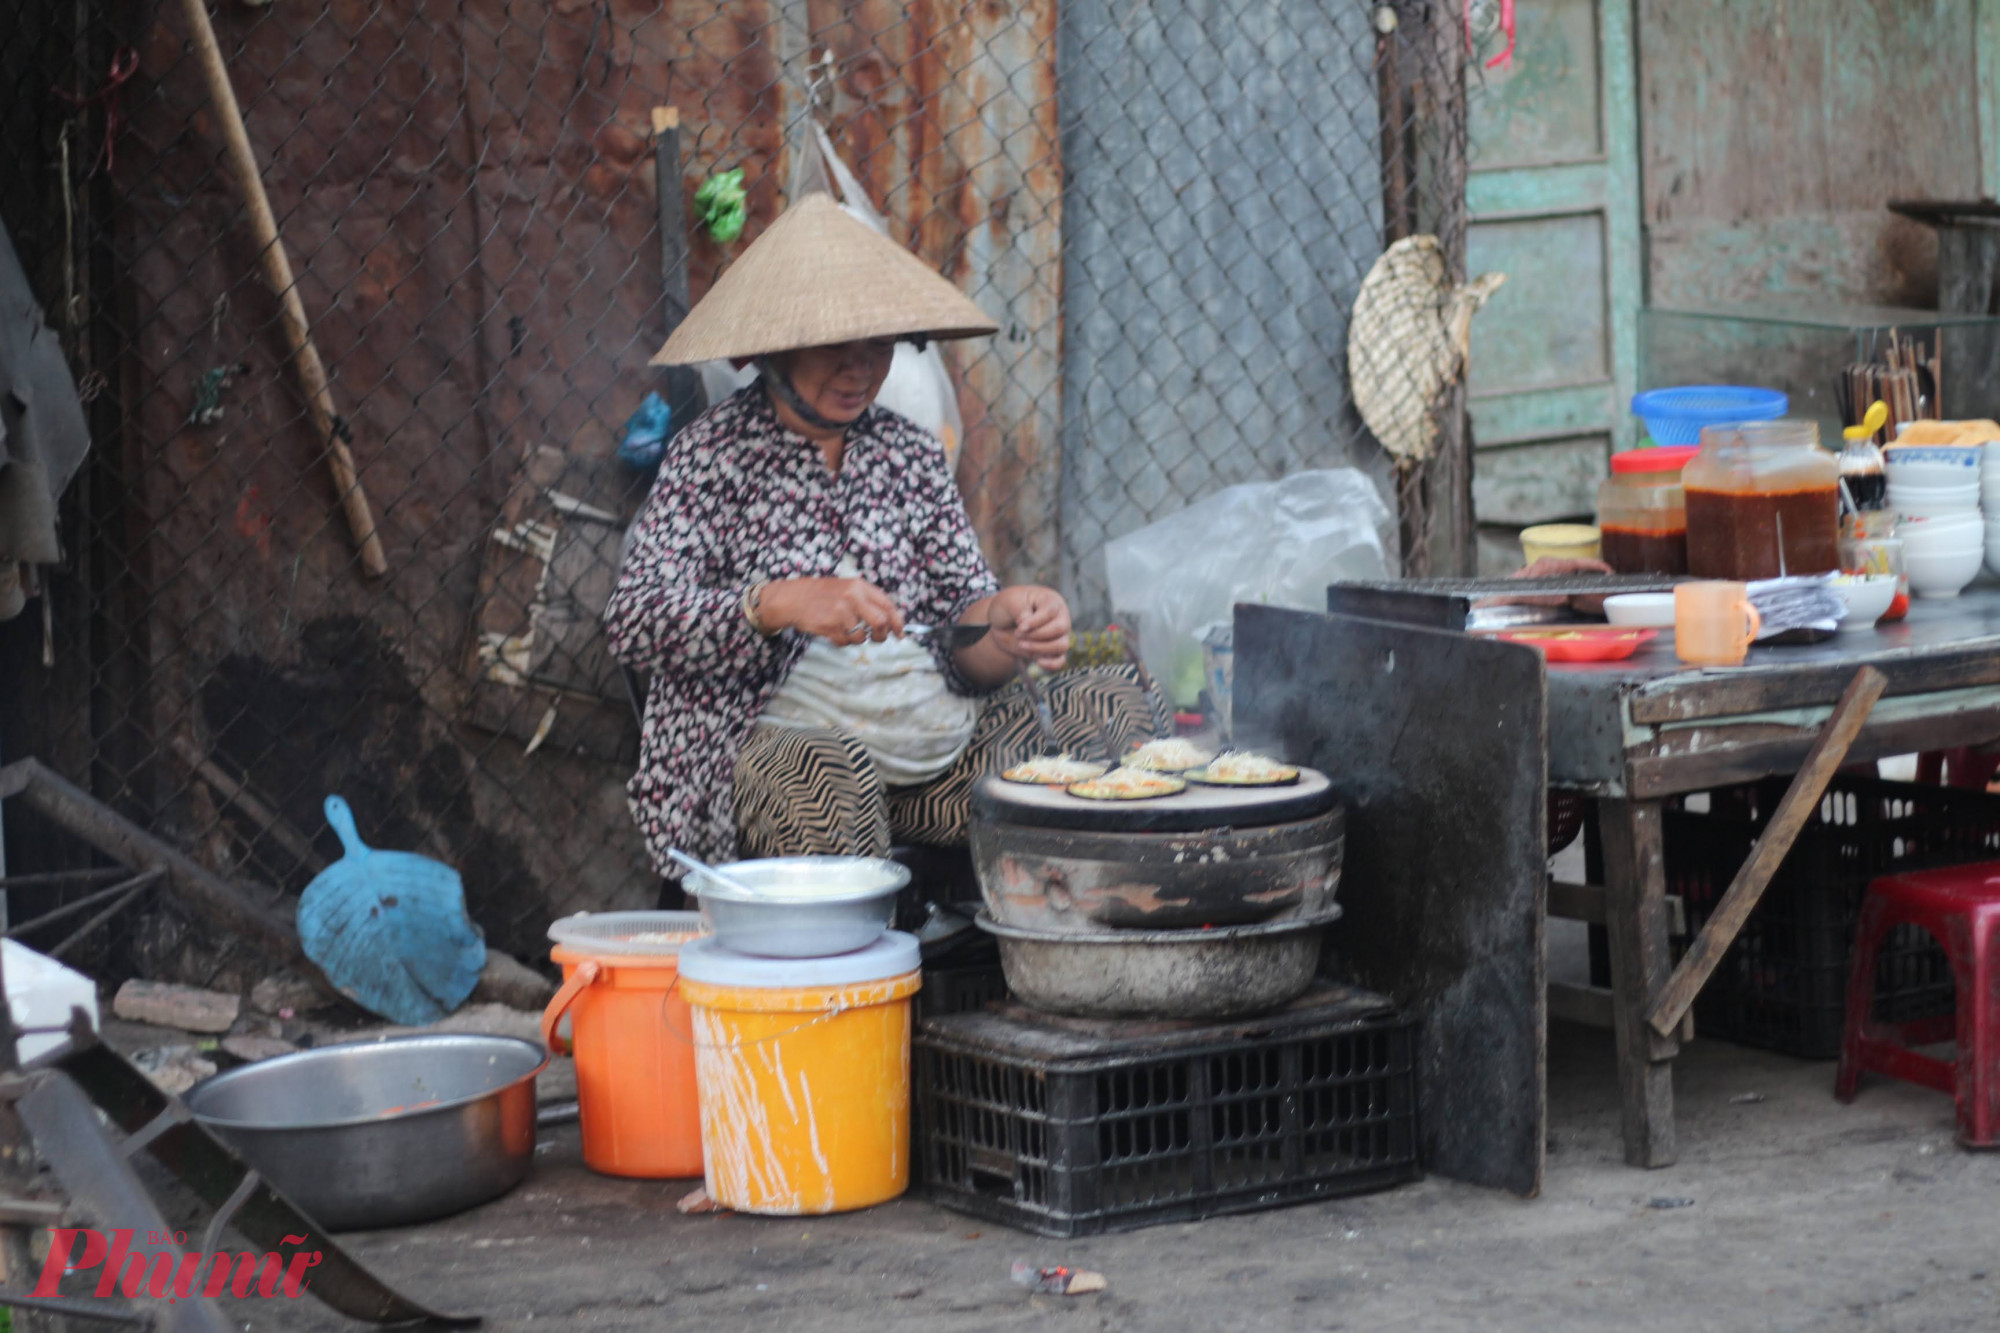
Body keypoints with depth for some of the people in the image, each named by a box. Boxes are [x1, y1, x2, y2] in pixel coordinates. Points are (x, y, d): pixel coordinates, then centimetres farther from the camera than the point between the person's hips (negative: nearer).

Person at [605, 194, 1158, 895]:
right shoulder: (713, 454, 0)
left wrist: (1002, 620, -16)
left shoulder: (913, 455, 15)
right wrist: (780, 603, -27)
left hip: (936, 746, 5)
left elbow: (959, 630, 9)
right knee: (834, 772, -38)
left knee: (1112, 705, -12)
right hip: (769, 749, -5)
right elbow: (633, 622, -12)